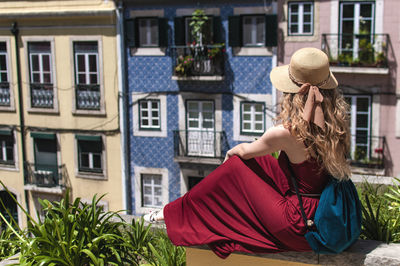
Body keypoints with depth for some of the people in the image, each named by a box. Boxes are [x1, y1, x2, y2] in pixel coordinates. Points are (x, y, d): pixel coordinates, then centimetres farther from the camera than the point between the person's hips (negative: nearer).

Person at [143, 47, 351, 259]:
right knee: (255, 160, 16)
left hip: (299, 228, -7)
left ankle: (178, 214, 23)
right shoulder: (337, 121, -2)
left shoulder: (287, 133, -22)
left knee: (237, 165, 5)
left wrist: (231, 153, 22)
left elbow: (245, 150, -1)